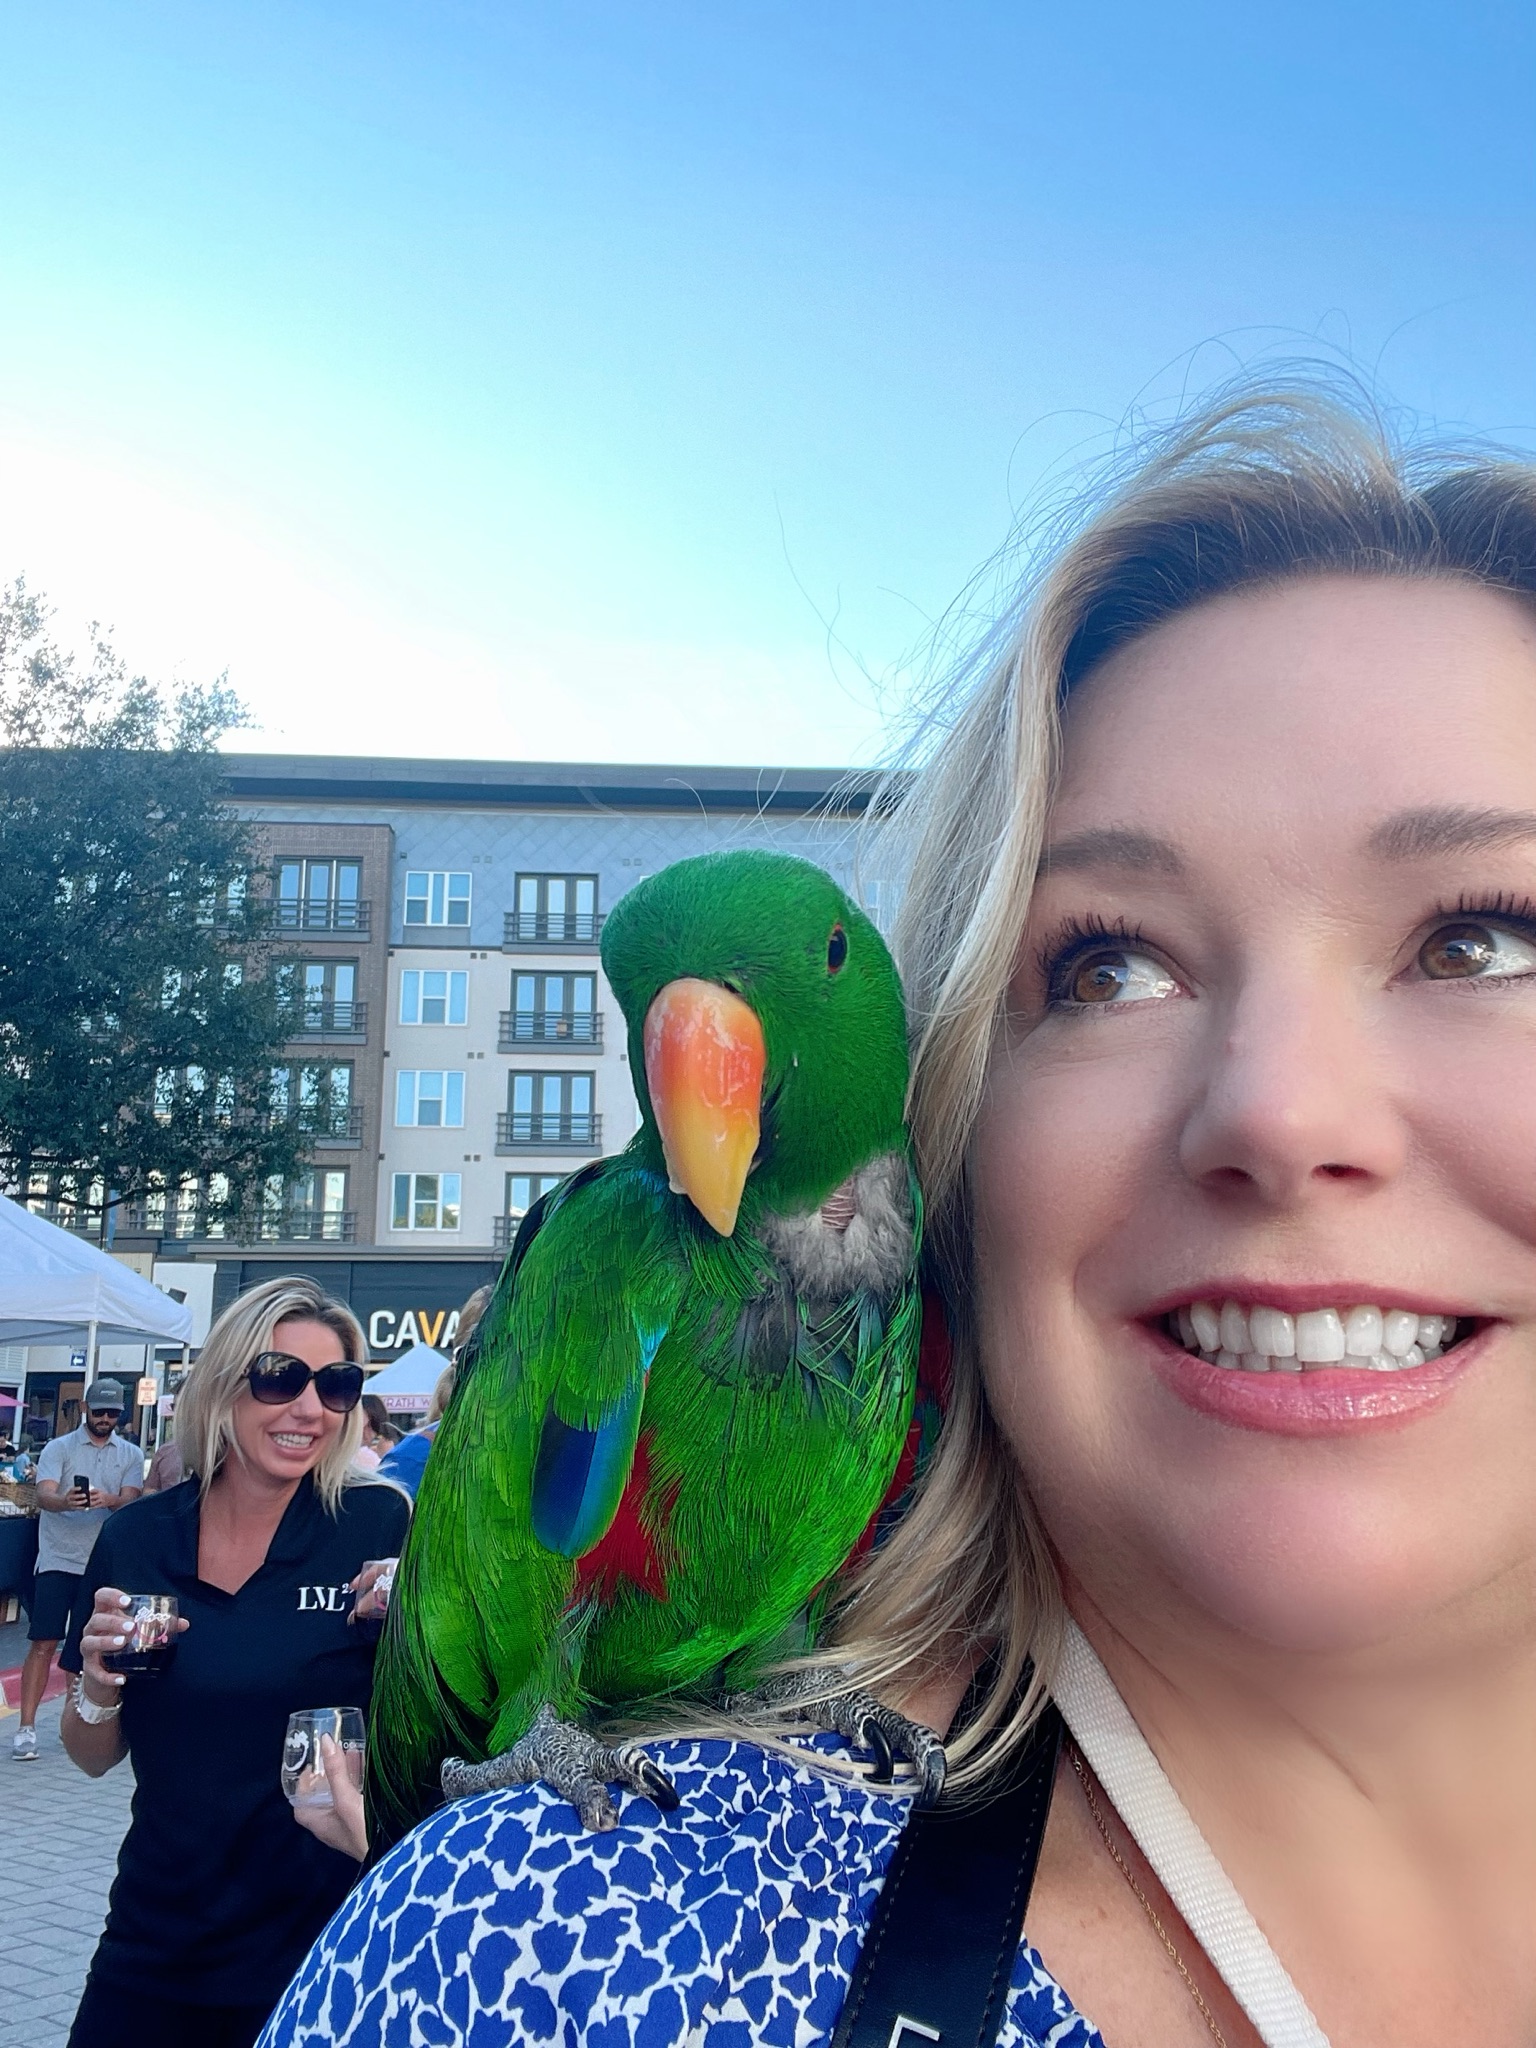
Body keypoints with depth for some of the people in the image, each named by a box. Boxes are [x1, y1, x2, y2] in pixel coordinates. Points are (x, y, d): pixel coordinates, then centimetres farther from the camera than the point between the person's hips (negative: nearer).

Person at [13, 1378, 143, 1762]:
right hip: (58, 1560, -2)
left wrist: (109, 1500, -29)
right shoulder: (59, 1448, 0)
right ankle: (26, 1728, -1)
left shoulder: (131, 1455, 7)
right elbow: (43, 1496, -14)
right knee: (43, 1644, -5)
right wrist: (66, 1501, -37)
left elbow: (131, 1500, -6)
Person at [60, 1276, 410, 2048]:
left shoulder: (378, 1525, -13)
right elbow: (93, 1756, 6)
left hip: (319, 1945, -2)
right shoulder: (137, 1537, -4)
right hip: (154, 1946, 3)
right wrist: (101, 1681, -14)